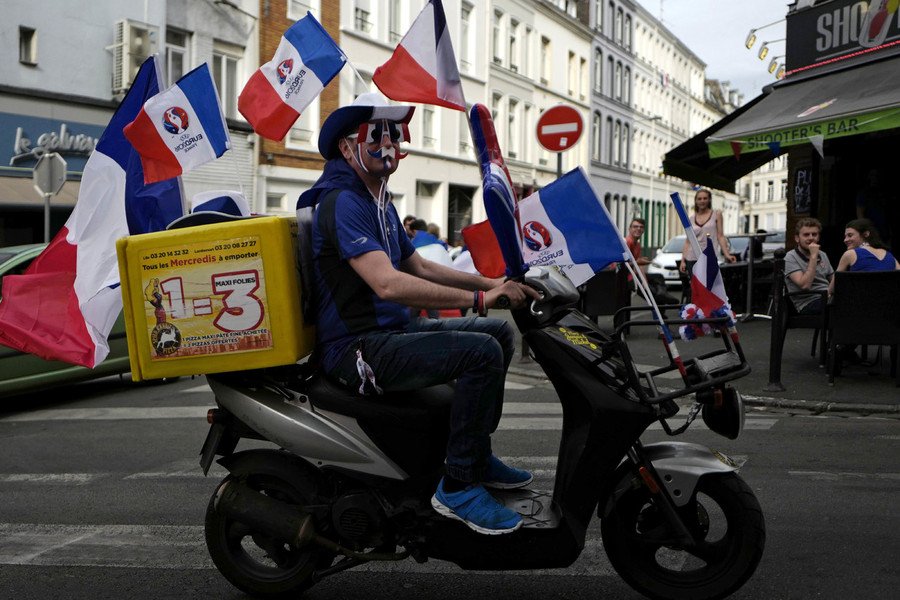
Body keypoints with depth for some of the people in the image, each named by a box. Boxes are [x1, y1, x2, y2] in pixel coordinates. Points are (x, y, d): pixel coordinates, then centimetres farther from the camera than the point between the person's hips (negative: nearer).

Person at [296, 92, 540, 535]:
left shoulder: (380, 202, 18)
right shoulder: (342, 202, -16)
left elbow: (419, 267, 24)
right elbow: (387, 283, -29)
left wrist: (493, 284, 15)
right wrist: (478, 298, -30)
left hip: (393, 330, 10)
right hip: (358, 348, -10)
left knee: (500, 332, 13)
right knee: (481, 352, -25)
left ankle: (477, 454, 20)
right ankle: (458, 486, -16)